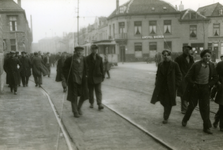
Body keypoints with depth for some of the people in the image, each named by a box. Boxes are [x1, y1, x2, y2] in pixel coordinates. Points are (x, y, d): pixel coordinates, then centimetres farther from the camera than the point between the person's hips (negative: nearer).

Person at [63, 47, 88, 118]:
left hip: (82, 80, 3)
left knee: (84, 95, 3)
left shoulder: (84, 59, -1)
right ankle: (75, 112, 16)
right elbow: (64, 69, -2)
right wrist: (68, 78, -6)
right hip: (73, 81, -3)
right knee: (74, 96, 3)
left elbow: (86, 68, 15)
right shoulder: (69, 60, -10)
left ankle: (79, 108, 28)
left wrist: (85, 76, 5)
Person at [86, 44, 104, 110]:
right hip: (90, 77, -1)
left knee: (98, 91, -6)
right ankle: (91, 103, 21)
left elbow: (101, 68, 7)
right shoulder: (88, 58, -2)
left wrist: (102, 76, 5)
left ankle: (100, 104, -11)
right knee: (90, 91, 8)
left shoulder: (99, 58, 4)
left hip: (98, 77, 1)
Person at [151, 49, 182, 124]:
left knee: (168, 103, 0)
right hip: (161, 86, 3)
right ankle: (166, 112, 38)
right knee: (162, 101, 9)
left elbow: (179, 75, -1)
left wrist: (176, 84, -7)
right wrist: (157, 83, 4)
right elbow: (158, 75, 14)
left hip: (171, 87, -3)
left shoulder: (174, 65, -6)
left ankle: (166, 118, 10)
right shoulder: (160, 65, 5)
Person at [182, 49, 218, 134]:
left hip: (205, 89, 2)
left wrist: (209, 85, -1)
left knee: (205, 108, 0)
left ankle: (206, 127, 5)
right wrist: (193, 84, -10)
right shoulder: (196, 65, -11)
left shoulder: (211, 66, -1)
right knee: (192, 105, 11)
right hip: (195, 88, -2)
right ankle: (185, 120, 35)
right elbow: (187, 77, -9)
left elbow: (215, 78, 10)